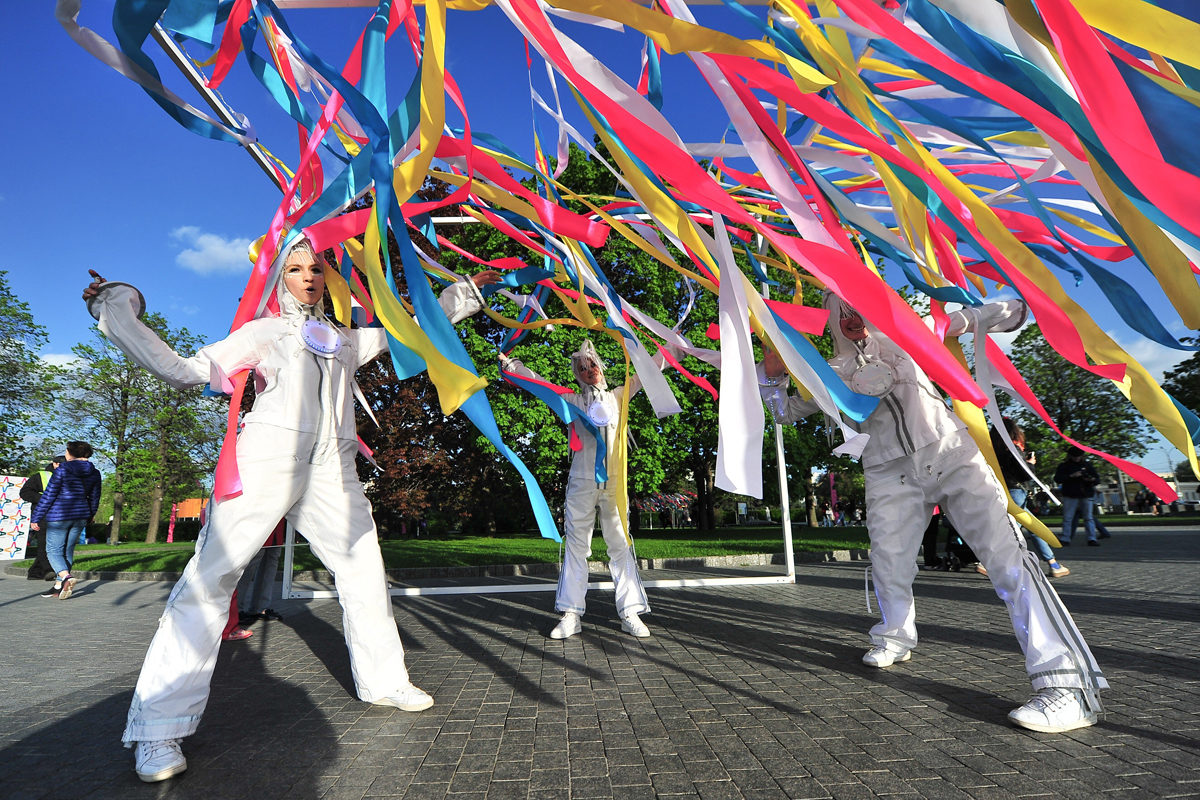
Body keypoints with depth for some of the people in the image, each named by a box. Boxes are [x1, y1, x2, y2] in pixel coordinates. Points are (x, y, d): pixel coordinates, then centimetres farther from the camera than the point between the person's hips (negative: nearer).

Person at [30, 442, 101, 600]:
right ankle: (58, 586, 16)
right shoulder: (95, 473, 5)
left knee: (53, 551, 1)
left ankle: (66, 577, -21)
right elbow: (94, 498, 12)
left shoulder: (62, 471, -11)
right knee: (67, 551, 13)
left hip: (59, 516, -5)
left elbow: (48, 496, -10)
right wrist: (89, 516, 25)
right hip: (80, 516, 5)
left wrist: (35, 517, -3)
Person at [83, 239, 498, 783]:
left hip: (330, 469, 4)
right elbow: (184, 371, 9)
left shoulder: (347, 340, 24)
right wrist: (118, 314, 8)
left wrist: (465, 291, 29)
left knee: (364, 566, 3)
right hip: (269, 455, -3)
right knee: (213, 574, -11)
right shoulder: (263, 332, 15)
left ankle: (383, 682, 18)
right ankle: (159, 727, -2)